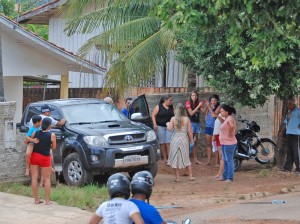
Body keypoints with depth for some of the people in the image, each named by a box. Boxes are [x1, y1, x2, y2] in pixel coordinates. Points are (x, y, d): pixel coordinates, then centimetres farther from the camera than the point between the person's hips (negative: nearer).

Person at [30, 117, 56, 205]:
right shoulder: (52, 135, -11)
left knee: (34, 178, 7)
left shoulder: (35, 133, -4)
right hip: (45, 158, -2)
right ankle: (47, 200, 5)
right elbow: (54, 147, 1)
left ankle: (36, 199, 9)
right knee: (47, 179, 8)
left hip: (34, 156, 2)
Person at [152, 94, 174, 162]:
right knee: (162, 143, 2)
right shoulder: (158, 107, -3)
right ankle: (165, 158, 7)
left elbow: (174, 116, 18)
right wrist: (154, 124, -15)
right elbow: (153, 115, -4)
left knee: (168, 143, -5)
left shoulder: (171, 107, 9)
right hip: (160, 126, -3)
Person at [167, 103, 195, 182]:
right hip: (184, 139, 1)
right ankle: (190, 176, 13)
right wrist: (191, 140, 8)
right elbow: (189, 131, -4)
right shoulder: (186, 119, -5)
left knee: (175, 158, 6)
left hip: (175, 139, -1)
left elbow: (170, 128, -13)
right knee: (186, 158, 13)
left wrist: (168, 124, 8)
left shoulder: (173, 119, -7)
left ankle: (177, 177, 4)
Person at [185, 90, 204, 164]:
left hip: (197, 123, 6)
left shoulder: (198, 103, 10)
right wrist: (198, 106, -20)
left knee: (196, 142, 7)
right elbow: (191, 113, -15)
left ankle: (196, 159, 10)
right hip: (191, 123, -6)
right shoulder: (188, 103, -5)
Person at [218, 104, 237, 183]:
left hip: (229, 143, -11)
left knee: (229, 160, -6)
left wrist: (230, 134, -26)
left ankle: (230, 178, -4)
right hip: (224, 143, 11)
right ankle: (225, 176, 26)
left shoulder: (230, 118, -17)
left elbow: (233, 126, -36)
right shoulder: (226, 119, 14)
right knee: (225, 160, 17)